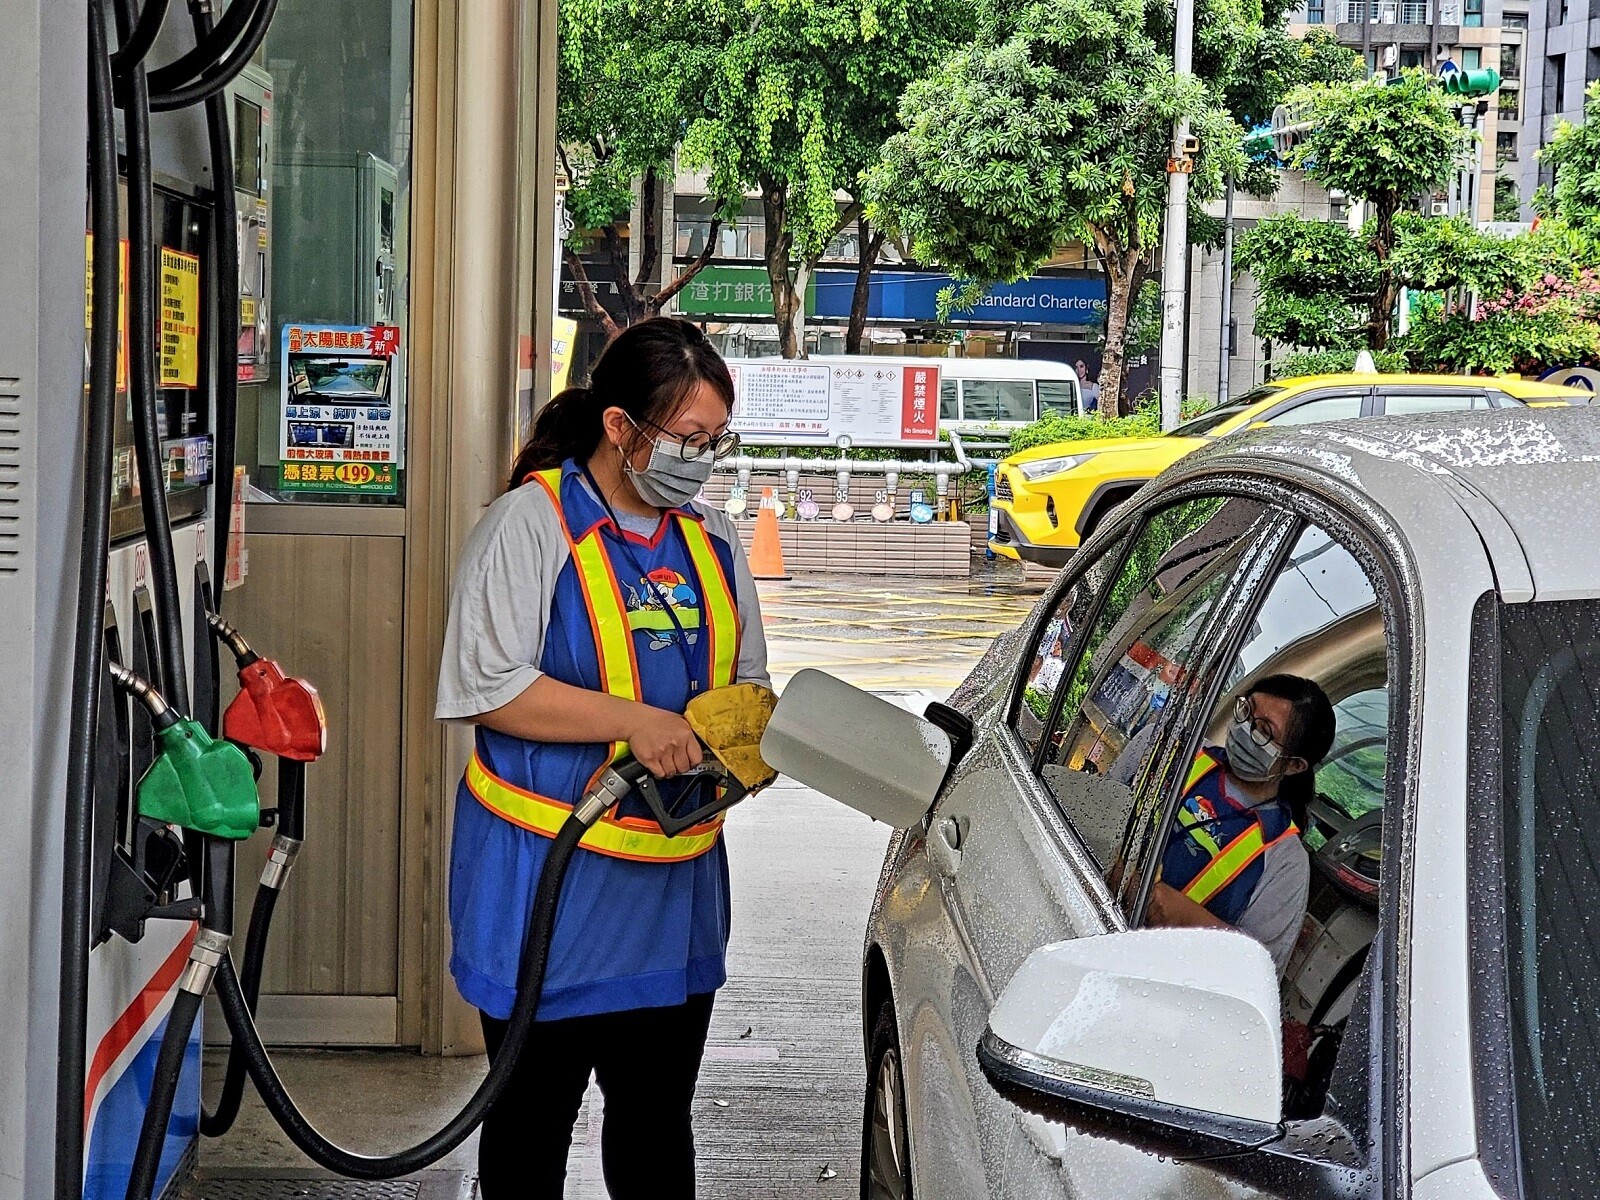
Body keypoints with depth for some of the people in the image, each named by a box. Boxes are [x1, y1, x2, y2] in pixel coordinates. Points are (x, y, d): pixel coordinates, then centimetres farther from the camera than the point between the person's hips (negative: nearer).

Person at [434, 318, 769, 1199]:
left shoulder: (709, 539, 11)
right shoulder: (532, 522, -10)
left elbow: (746, 681, 21)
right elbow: (489, 688, -16)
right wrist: (634, 722, -22)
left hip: (675, 878, 6)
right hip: (549, 878, -6)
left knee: (657, 1113, 15)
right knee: (535, 1117, 6)